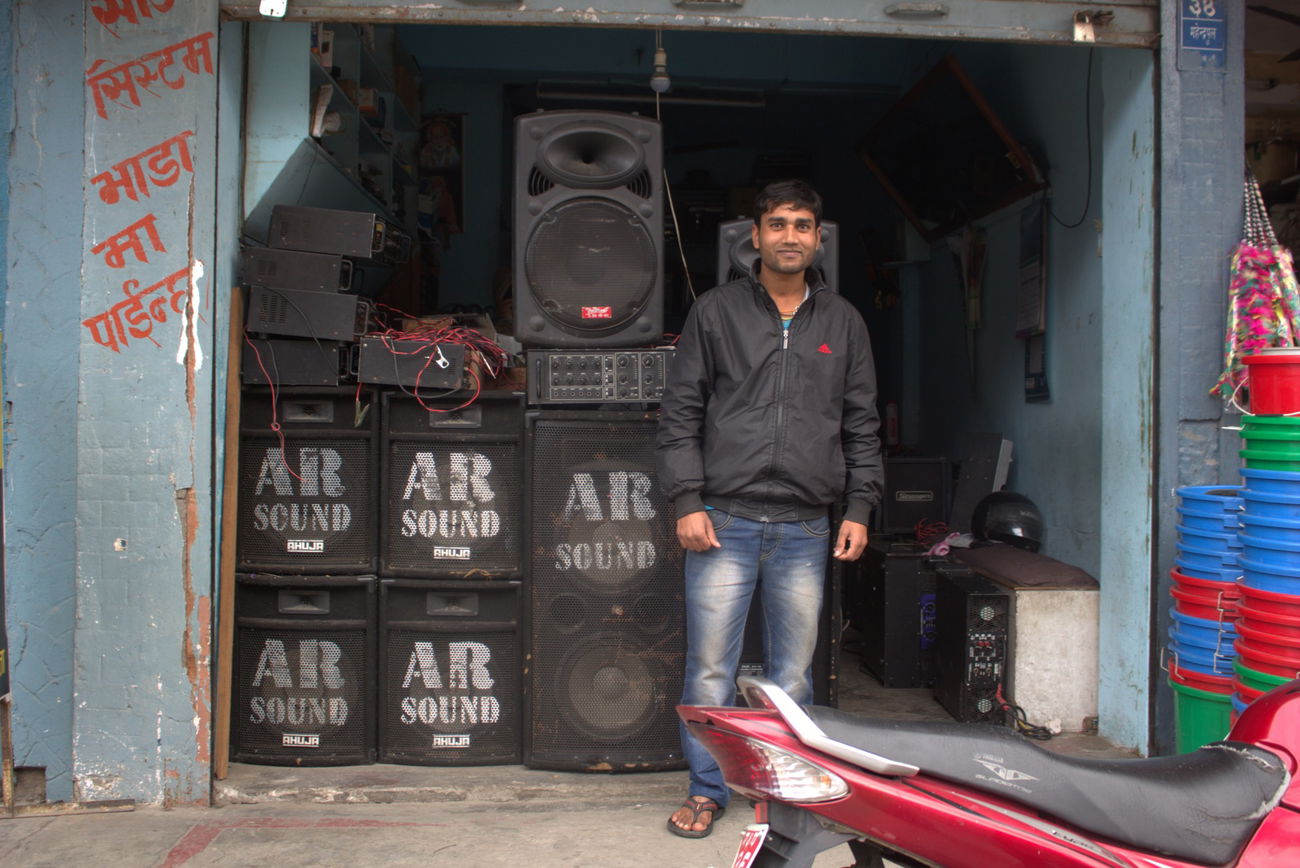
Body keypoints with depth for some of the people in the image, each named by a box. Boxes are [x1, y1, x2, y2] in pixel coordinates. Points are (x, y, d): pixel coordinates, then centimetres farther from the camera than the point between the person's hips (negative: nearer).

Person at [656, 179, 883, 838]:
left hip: (804, 530, 2)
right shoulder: (715, 312, 5)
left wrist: (858, 508, 6)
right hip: (723, 523, -2)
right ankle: (707, 789, 19)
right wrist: (686, 501, -5)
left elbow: (861, 424, 14)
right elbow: (680, 413, 3)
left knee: (793, 674, 9)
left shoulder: (842, 322, 12)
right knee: (710, 669, 2)